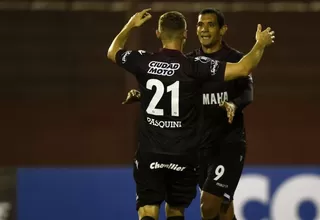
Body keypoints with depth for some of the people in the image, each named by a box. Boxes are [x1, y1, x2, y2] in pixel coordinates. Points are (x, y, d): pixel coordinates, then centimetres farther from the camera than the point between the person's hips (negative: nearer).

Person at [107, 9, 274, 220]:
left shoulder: (143, 61, -3)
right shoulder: (195, 67, -11)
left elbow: (113, 52, 19)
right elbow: (243, 69, -14)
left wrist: (130, 25, 34)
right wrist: (260, 45, 3)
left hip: (150, 153, 0)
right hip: (183, 155, 0)